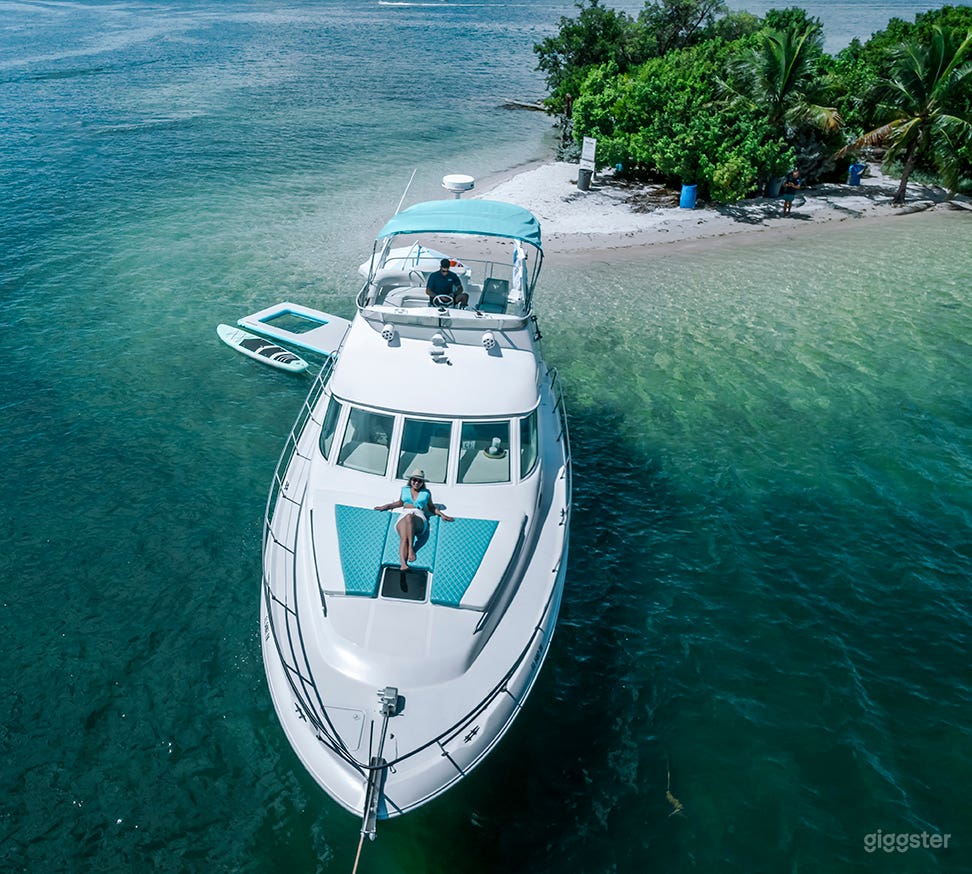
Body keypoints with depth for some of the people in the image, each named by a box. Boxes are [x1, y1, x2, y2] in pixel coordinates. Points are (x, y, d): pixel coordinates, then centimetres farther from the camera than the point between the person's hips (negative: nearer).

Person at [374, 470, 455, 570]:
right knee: (404, 538, -33)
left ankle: (411, 548, -43)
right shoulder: (405, 489, 24)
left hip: (418, 518, -1)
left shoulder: (426, 493, 22)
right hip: (404, 516, 1)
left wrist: (442, 515, 18)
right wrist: (386, 506, 29)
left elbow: (431, 507, 30)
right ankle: (403, 563, -54)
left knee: (409, 517, -42)